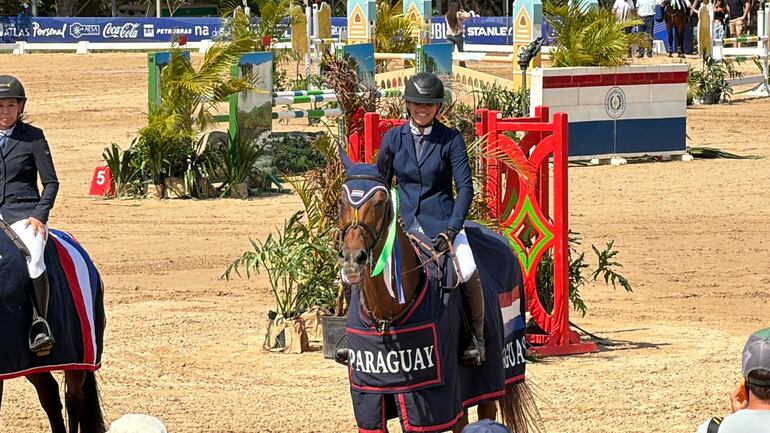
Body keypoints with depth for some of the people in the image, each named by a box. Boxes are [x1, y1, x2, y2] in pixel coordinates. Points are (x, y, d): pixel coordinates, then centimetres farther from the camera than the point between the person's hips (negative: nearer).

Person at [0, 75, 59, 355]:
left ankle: (40, 325, -26)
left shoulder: (33, 137, 4)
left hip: (25, 213, -3)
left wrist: (39, 216, -9)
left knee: (33, 258, -31)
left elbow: (51, 182, 3)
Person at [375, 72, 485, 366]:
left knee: (467, 272, -29)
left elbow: (465, 187, -5)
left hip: (441, 222, -3)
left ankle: (476, 337, -8)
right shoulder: (393, 139, 8)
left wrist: (451, 230, -18)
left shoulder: (451, 139, 0)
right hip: (403, 224, 3)